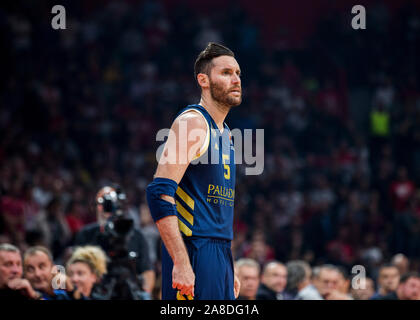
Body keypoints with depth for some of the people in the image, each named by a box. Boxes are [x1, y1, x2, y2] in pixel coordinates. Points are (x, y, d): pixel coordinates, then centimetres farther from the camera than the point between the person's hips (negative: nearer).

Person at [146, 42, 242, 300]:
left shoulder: (225, 134, 19)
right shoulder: (193, 123, -10)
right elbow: (159, 193, -20)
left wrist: (229, 271, 23)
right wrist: (181, 263, -25)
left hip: (220, 256, 9)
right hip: (195, 253, -9)